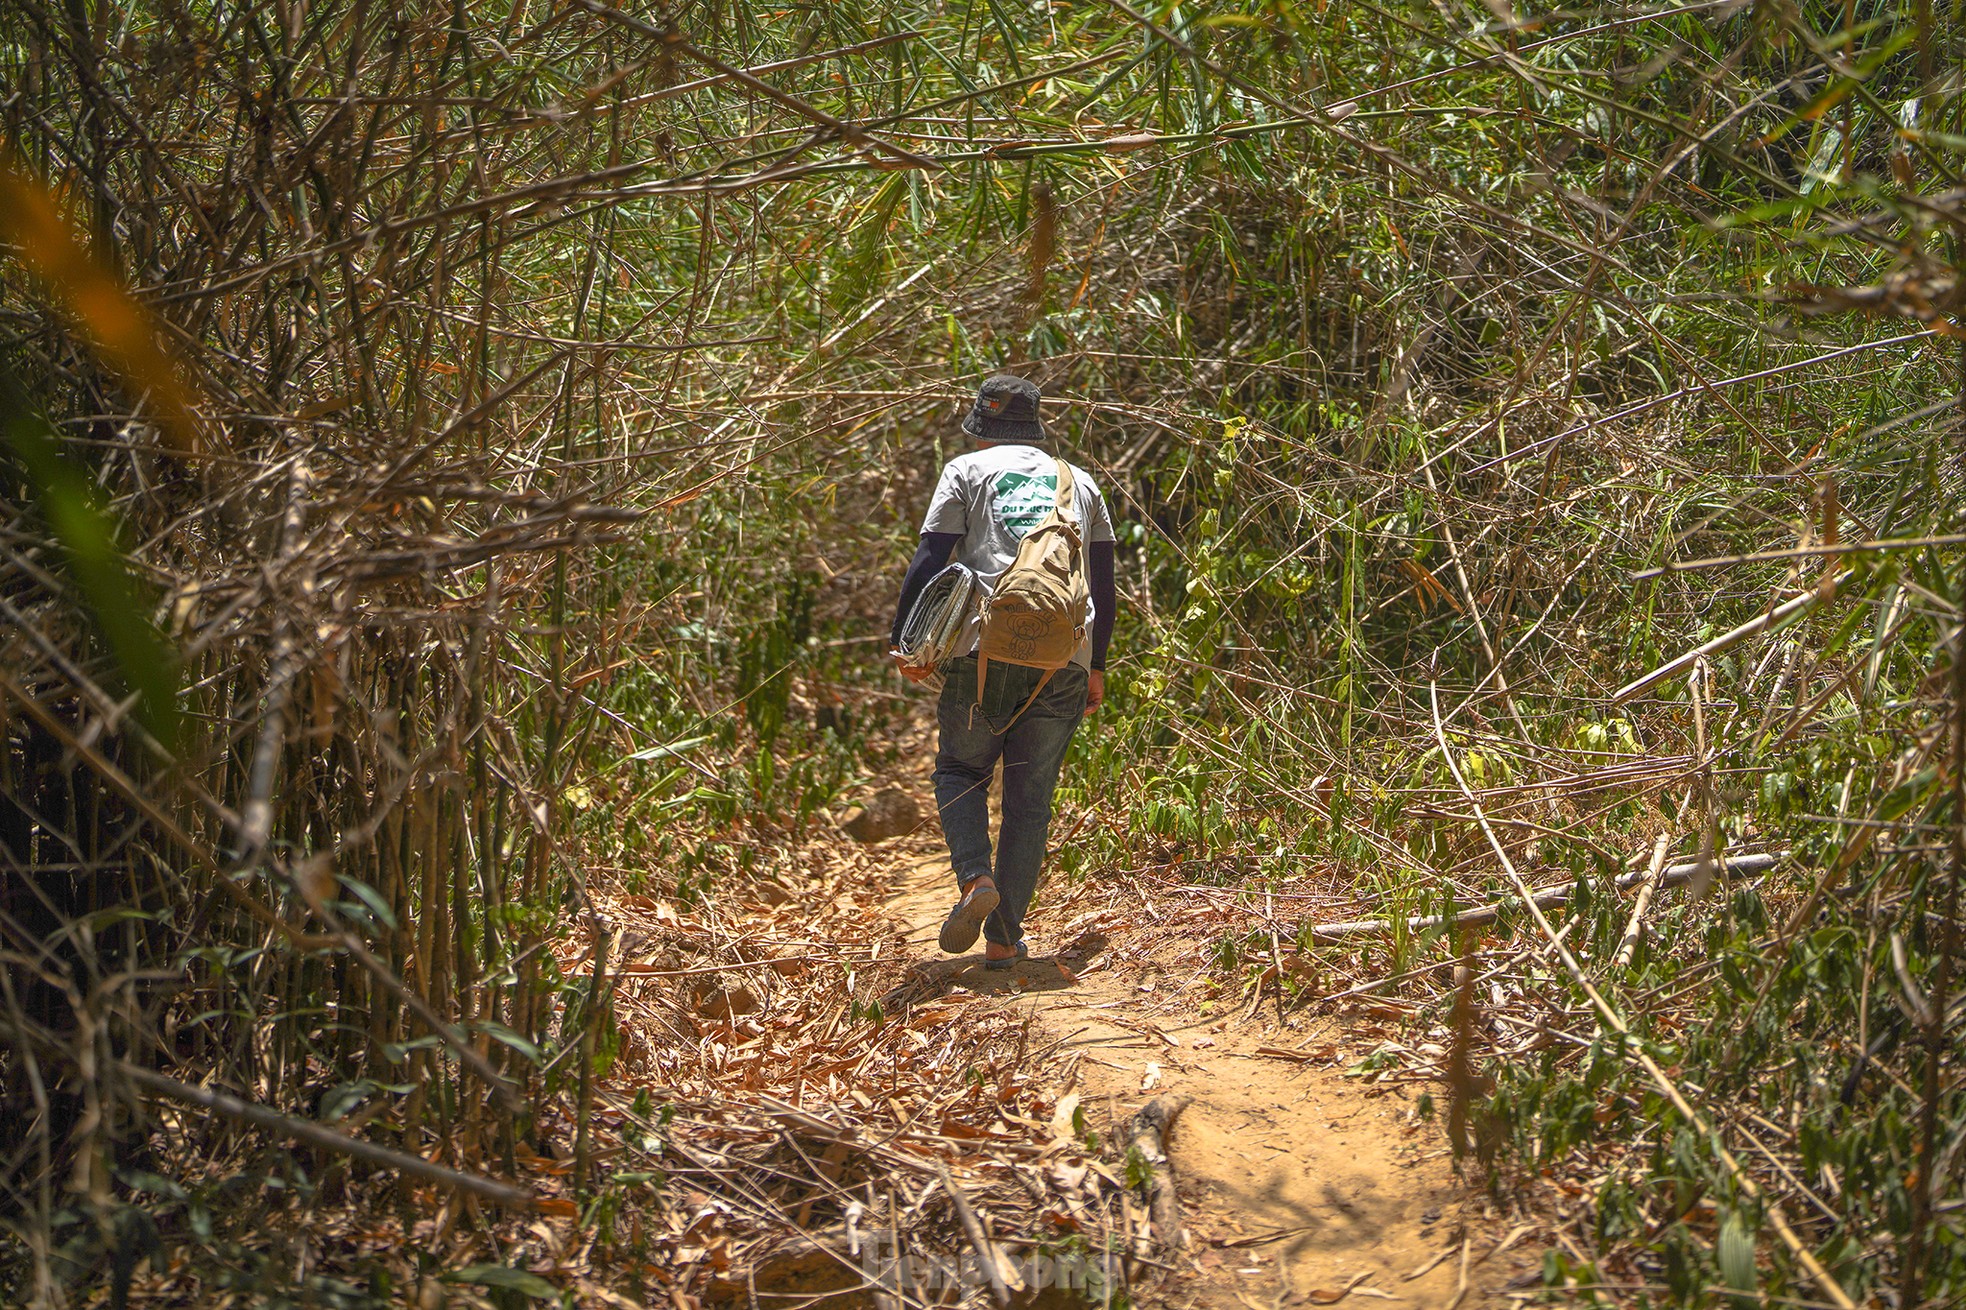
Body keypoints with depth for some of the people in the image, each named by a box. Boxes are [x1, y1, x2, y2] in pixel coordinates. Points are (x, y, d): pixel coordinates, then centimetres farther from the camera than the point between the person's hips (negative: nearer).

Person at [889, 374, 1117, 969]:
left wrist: (903, 642, 6)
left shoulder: (967, 470, 12)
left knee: (960, 771, 16)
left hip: (986, 648, -2)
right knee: (1030, 799, 9)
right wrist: (1096, 666, 25)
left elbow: (929, 560, 1)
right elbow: (1104, 584, 19)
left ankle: (975, 877, -9)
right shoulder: (1080, 482, 22)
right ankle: (1004, 938, 7)